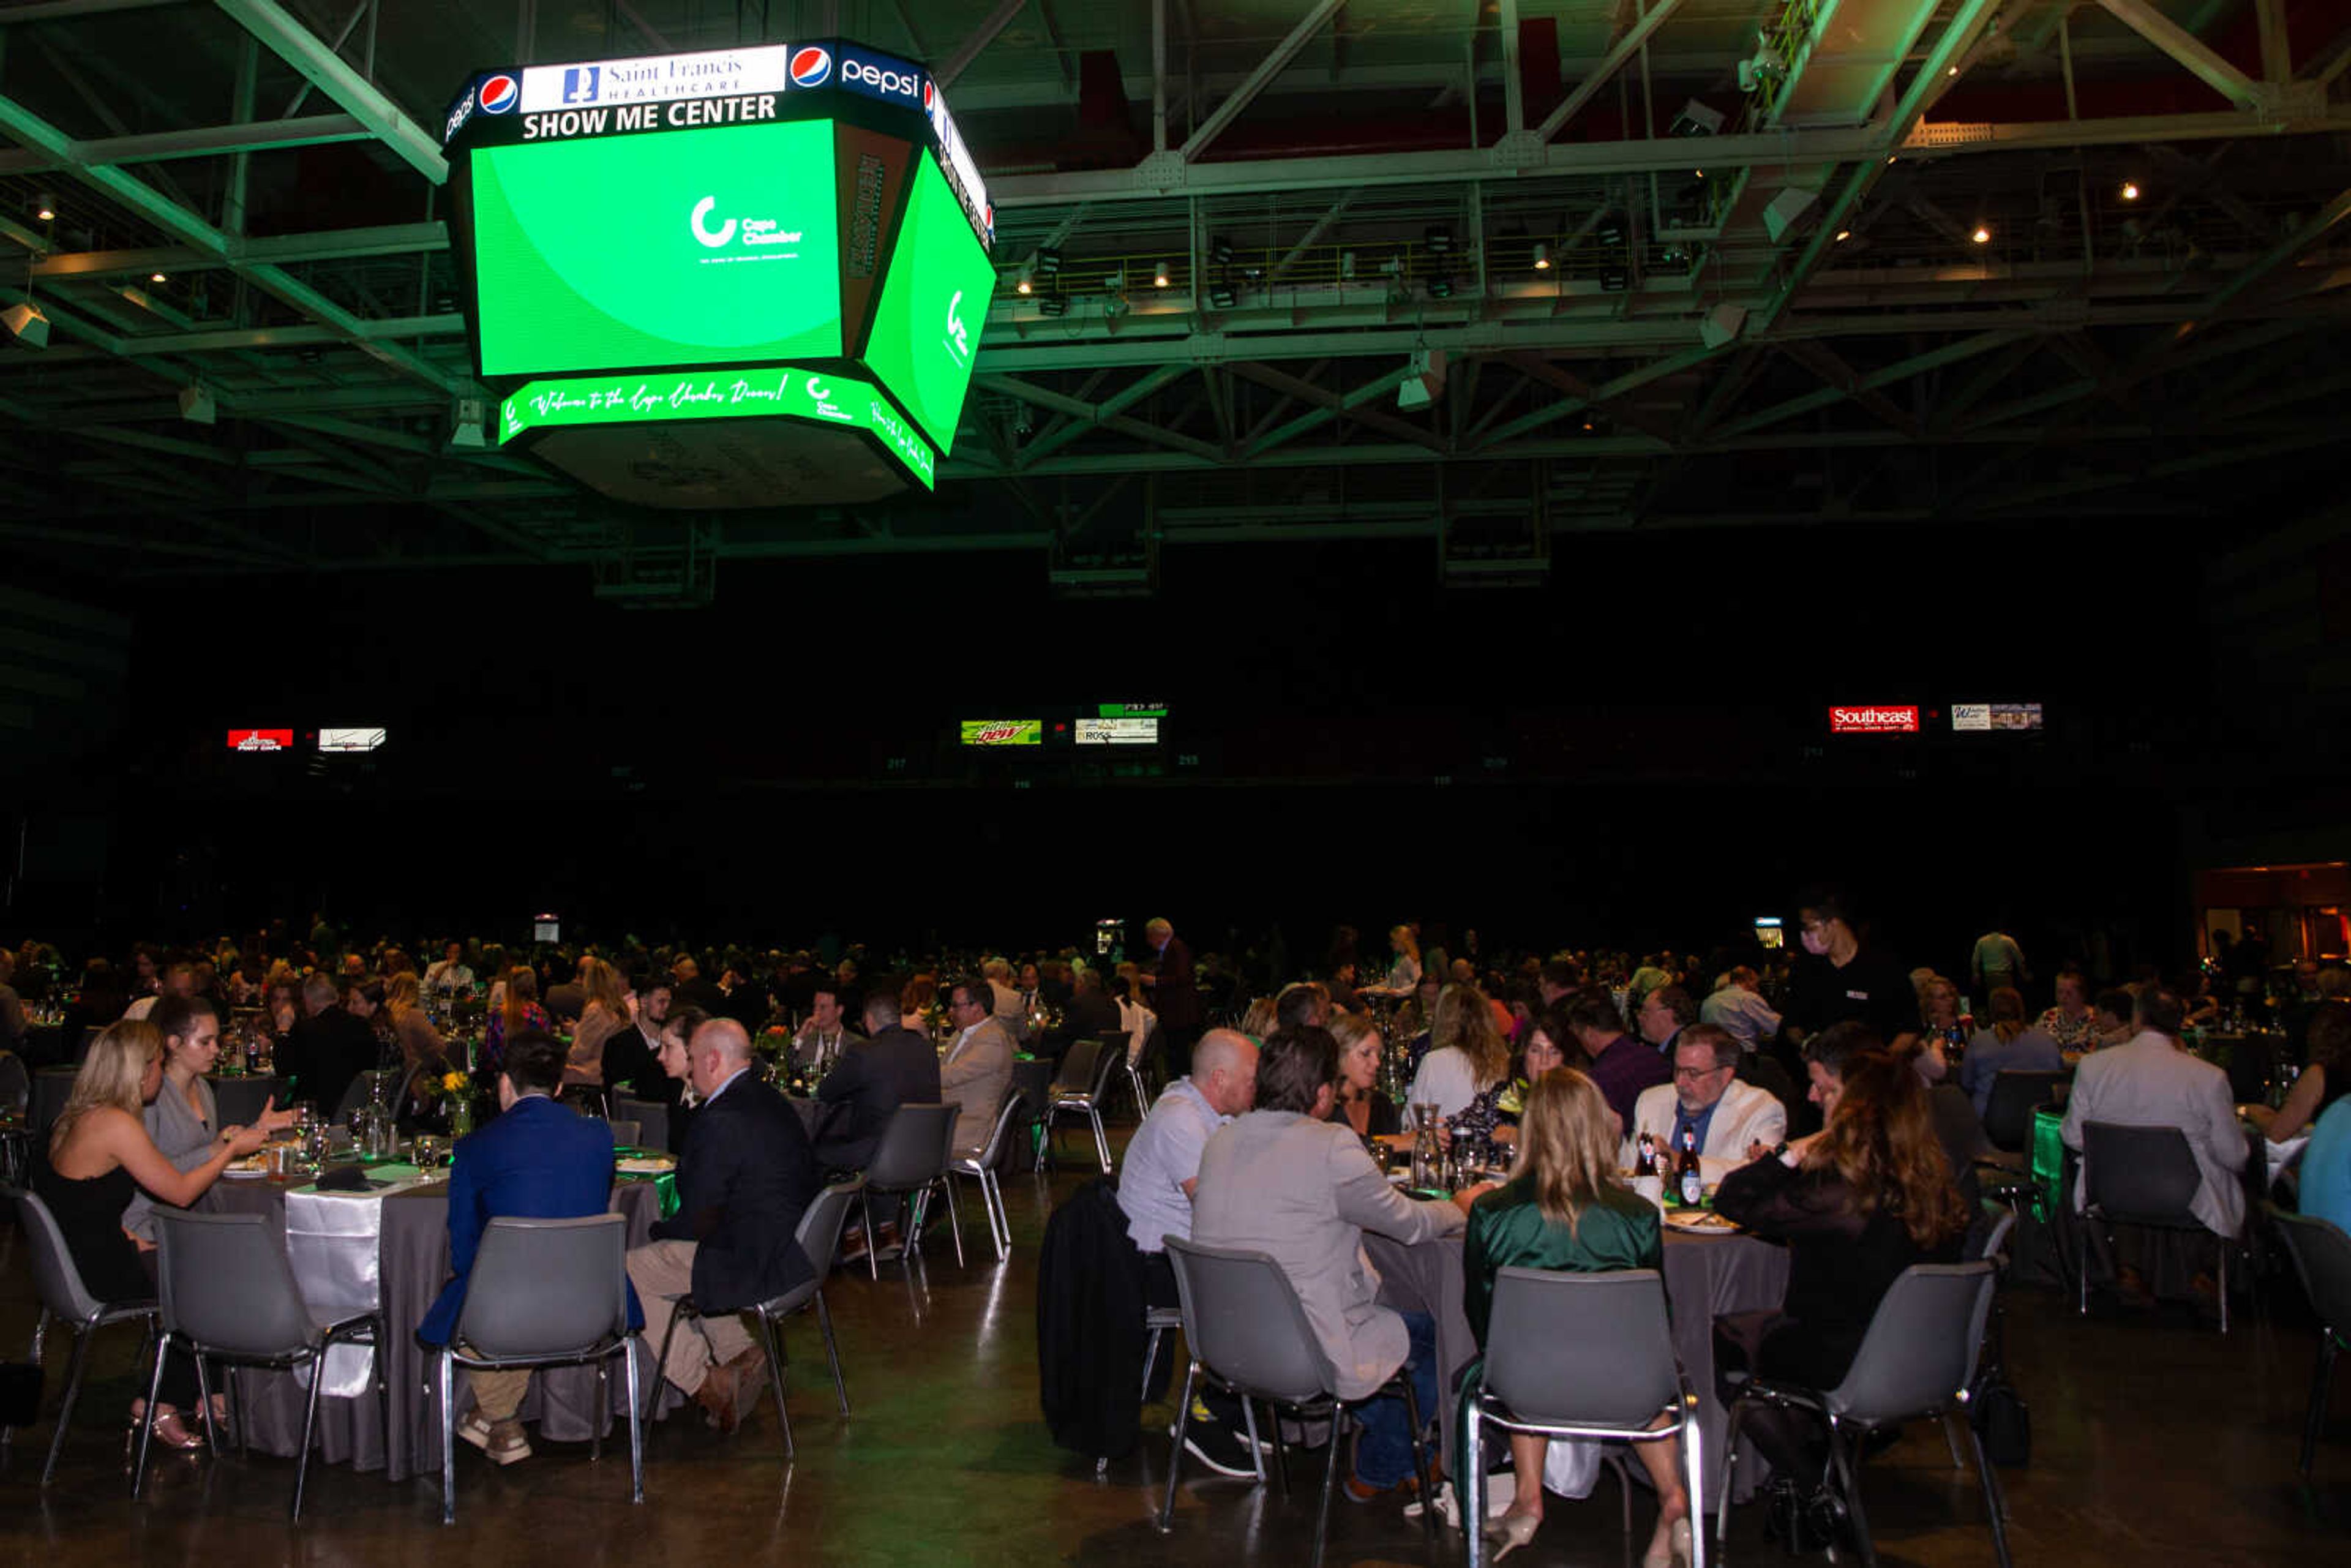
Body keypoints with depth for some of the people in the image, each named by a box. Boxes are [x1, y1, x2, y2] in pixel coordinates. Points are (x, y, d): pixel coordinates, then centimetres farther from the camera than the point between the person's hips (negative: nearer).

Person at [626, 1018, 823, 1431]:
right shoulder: (772, 1101, 9)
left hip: (760, 1264, -10)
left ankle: (703, 1381, 3)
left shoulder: (722, 1120, -21)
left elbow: (698, 1220, -16)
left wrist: (657, 1233, 5)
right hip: (797, 1250, 10)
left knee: (626, 1272, 1)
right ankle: (738, 1352, 17)